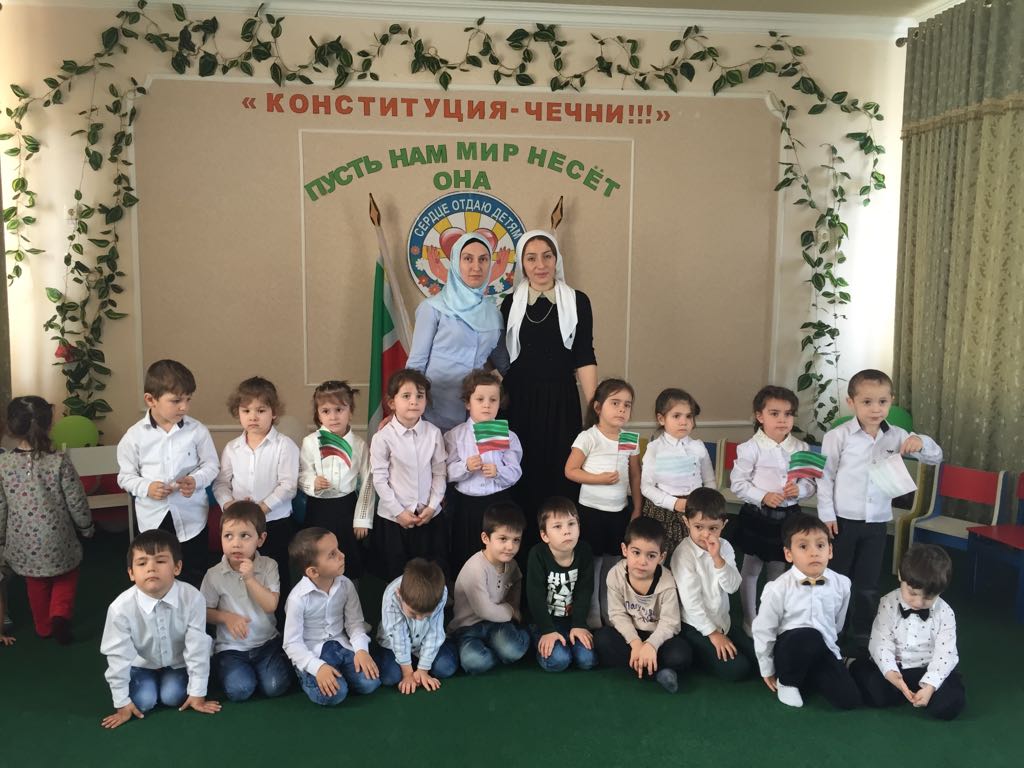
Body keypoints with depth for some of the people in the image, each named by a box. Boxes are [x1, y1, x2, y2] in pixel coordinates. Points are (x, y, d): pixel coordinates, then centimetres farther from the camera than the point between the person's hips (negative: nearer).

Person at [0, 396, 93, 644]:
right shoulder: (59, 462, -18)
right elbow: (77, 503, -11)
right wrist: (86, 528, 7)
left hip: (23, 544, 2)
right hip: (57, 541, -2)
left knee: (36, 586, 24)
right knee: (66, 578, 23)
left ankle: (44, 627, 38)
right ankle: (60, 615, 1)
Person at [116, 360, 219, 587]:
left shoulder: (197, 431, -7)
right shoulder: (135, 435, -6)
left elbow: (211, 465, 0)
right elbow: (125, 475, 1)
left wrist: (196, 480, -19)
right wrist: (146, 488, -17)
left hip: (191, 518, 0)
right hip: (152, 519, 0)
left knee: (196, 580, 12)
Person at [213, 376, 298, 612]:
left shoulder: (284, 446, -8)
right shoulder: (231, 448, 6)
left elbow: (288, 486, -13)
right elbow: (221, 483, 6)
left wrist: (262, 507, -21)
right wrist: (228, 504, -12)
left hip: (276, 523, -4)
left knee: (277, 579, 6)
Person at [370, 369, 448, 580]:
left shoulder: (433, 433, -5)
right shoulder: (383, 438, -11)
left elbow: (439, 473, 0)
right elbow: (380, 479, -9)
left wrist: (432, 507, -6)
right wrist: (399, 512, -10)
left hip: (429, 516, 2)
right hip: (394, 518, -2)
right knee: (395, 575, 11)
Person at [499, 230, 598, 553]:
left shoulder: (577, 301, 1)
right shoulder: (511, 303, 6)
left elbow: (584, 357, -1)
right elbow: (501, 356, 10)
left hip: (560, 402, -1)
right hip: (519, 402, 2)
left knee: (559, 475, 2)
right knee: (522, 477, 6)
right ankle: (523, 547, 20)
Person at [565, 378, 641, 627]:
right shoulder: (588, 437, -11)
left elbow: (635, 476, 9)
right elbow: (570, 471, -11)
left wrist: (637, 509, 6)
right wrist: (599, 479, -21)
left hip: (620, 511, 5)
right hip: (592, 510, -5)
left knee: (614, 563, 15)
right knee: (592, 563, 4)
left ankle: (610, 614, 30)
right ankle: (591, 617, 17)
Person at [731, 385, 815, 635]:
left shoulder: (801, 448, 0)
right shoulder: (751, 448, -12)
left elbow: (810, 484, 5)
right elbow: (737, 483, -11)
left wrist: (799, 489, -16)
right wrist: (763, 497, -21)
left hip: (788, 516, 3)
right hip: (757, 516, -3)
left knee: (779, 570, 17)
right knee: (751, 570, 10)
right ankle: (749, 620, 26)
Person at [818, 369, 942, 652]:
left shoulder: (896, 436, 0)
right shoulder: (838, 436, -11)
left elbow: (935, 457, 5)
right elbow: (825, 477, -7)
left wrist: (921, 443, -17)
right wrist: (827, 515, -9)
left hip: (877, 523, 3)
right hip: (843, 521, -3)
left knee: (868, 586, 13)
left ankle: (862, 638, 28)